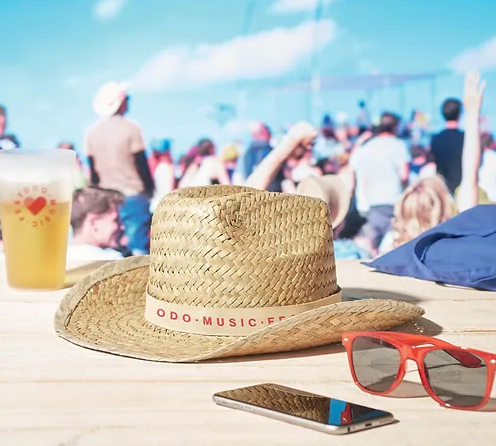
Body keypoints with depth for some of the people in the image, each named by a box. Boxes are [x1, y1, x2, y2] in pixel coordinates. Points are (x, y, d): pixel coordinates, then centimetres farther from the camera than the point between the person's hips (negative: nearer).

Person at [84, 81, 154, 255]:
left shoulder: (91, 132, 4)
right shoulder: (131, 128, -10)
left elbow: (93, 170, 8)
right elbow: (142, 165, -9)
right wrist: (150, 189, 3)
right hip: (133, 196, -5)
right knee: (139, 247, -2)